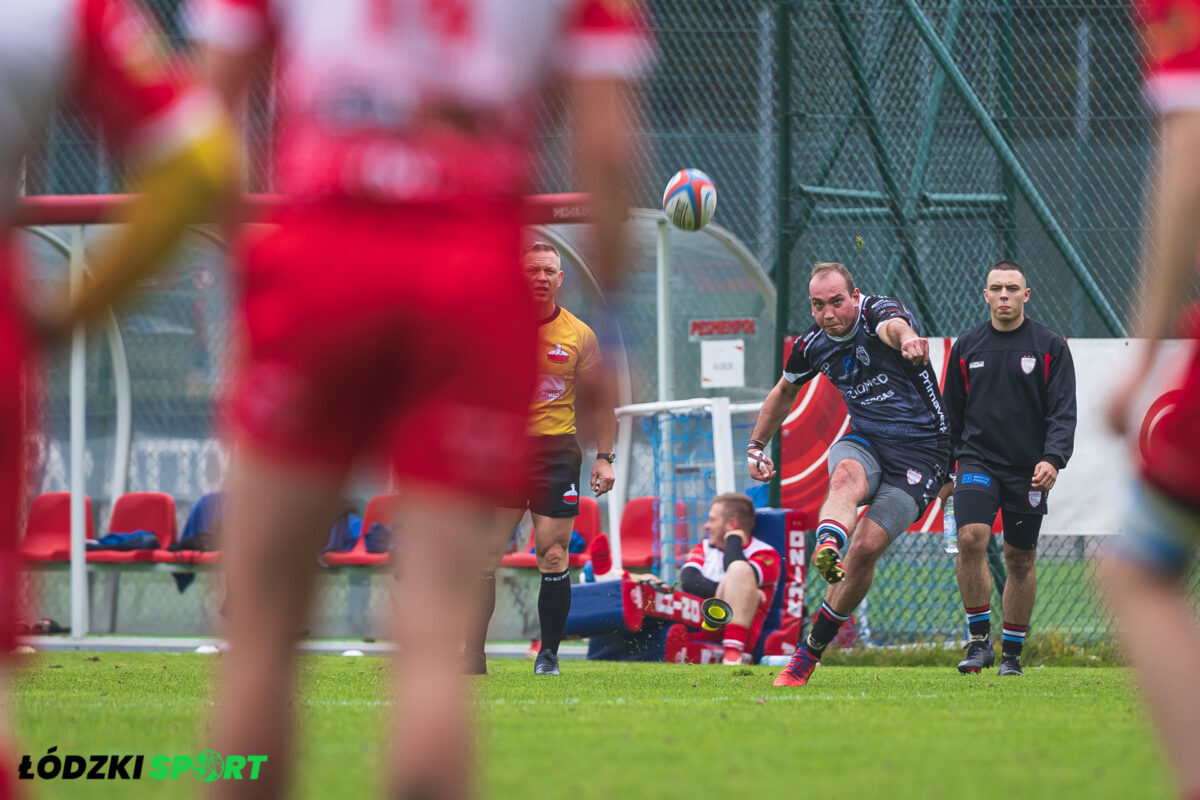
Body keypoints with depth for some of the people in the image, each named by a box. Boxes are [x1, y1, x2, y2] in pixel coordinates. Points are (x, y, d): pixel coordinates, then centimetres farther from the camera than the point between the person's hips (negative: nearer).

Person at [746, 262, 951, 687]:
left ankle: (809, 652, -2)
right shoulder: (812, 344, 2)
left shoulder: (879, 312, -16)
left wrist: (906, 339, -68)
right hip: (865, 441, 4)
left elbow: (894, 326, -44)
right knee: (846, 476, -35)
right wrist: (756, 446, 23)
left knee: (866, 548, -15)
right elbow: (785, 391, 24)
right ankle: (827, 549, -67)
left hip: (920, 451, -4)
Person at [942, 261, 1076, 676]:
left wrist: (1053, 459, -20)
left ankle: (1012, 653, 18)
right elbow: (952, 412, 14)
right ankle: (979, 639, -10)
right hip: (978, 460, 1)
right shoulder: (966, 346, 7)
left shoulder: (1050, 346, 0)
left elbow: (1063, 411, -5)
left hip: (1028, 470, -1)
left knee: (1020, 560, 5)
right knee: (971, 538, -20)